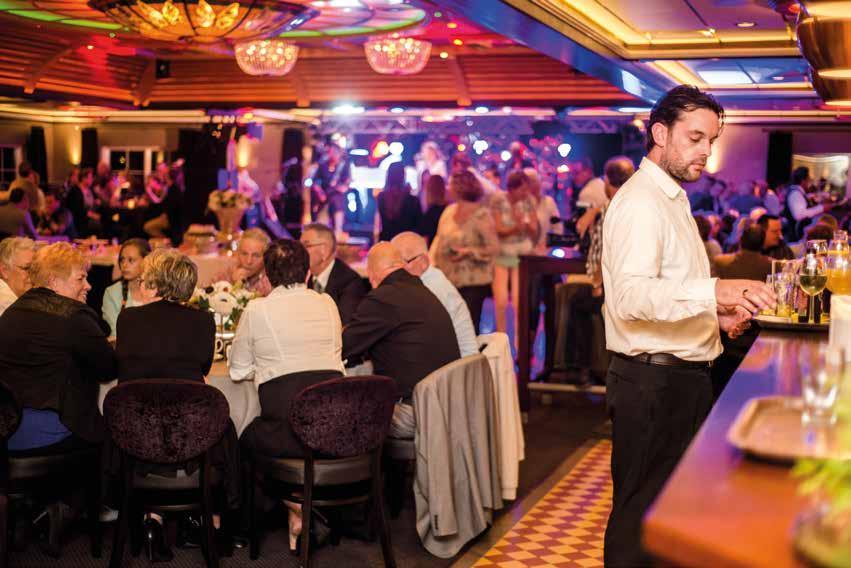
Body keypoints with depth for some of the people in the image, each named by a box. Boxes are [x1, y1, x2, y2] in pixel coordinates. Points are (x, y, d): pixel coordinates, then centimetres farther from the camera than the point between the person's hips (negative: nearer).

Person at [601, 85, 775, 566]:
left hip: (684, 378, 10)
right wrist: (713, 291, -43)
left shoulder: (672, 200, 17)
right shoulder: (640, 202, -16)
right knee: (641, 514, 1)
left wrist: (716, 311, 10)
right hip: (653, 382, -10)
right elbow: (631, 296, -31)